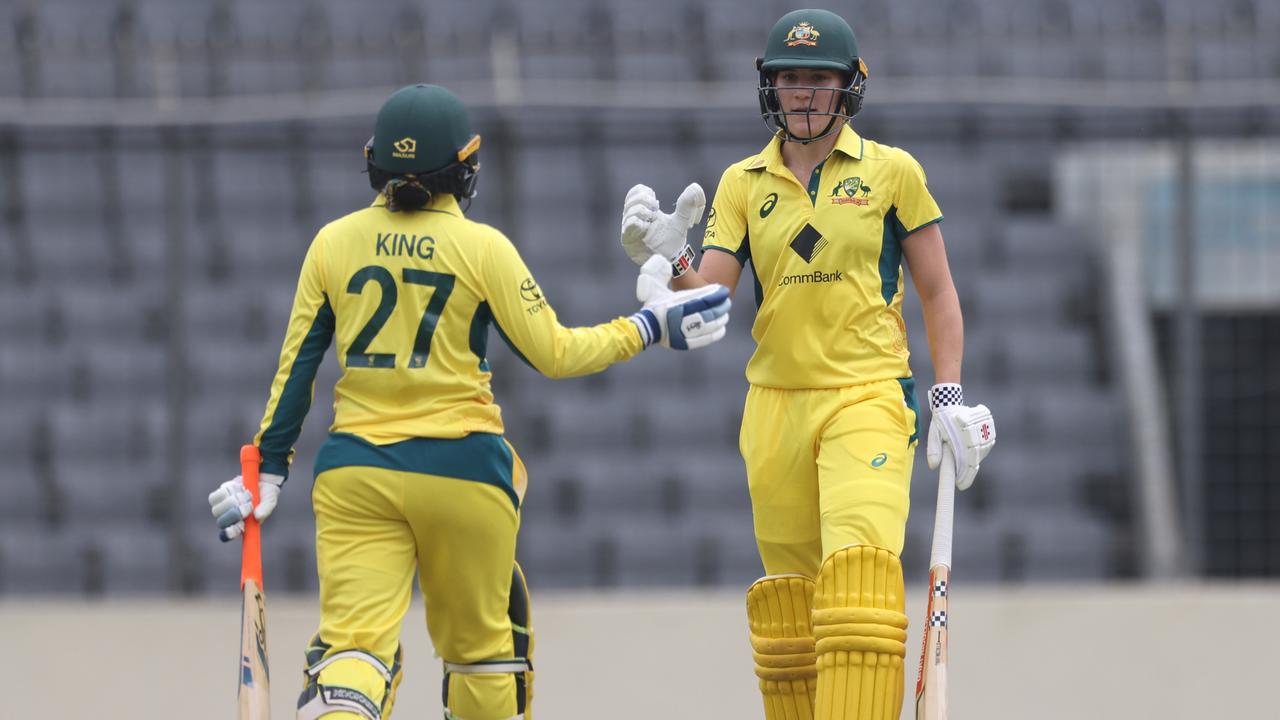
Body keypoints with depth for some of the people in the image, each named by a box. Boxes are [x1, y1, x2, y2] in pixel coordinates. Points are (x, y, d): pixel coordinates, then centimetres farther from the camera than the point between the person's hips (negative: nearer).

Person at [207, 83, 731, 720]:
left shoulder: (333, 242, 4)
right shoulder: (482, 248, -4)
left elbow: (296, 366, 6)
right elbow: (554, 354, -2)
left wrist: (270, 466, 15)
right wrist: (649, 327, 11)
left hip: (355, 471, 2)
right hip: (460, 470, -1)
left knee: (353, 640, -8)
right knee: (481, 641, 16)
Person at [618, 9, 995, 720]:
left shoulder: (891, 172, 3)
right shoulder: (744, 183, 9)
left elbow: (937, 293, 8)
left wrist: (950, 396, 0)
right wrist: (671, 258, -19)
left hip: (867, 398, -3)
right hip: (775, 406, 3)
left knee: (859, 576, -20)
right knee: (790, 603, 4)